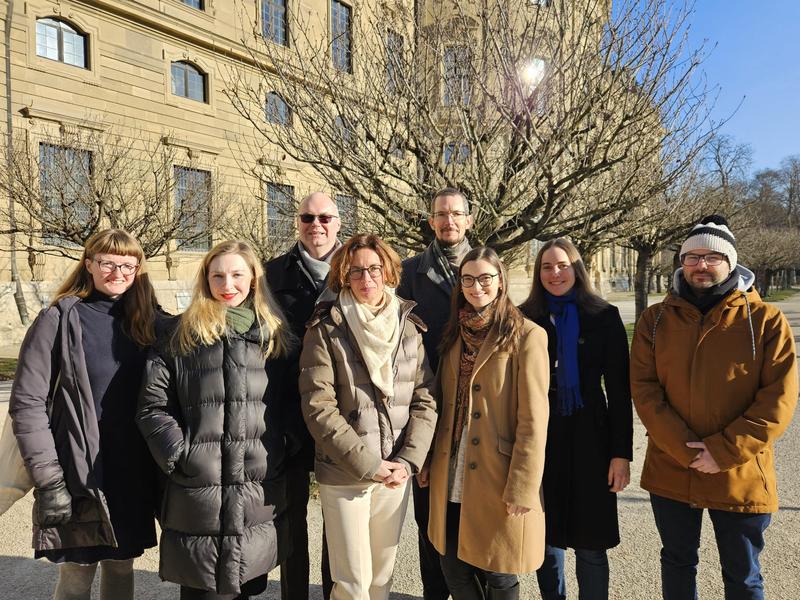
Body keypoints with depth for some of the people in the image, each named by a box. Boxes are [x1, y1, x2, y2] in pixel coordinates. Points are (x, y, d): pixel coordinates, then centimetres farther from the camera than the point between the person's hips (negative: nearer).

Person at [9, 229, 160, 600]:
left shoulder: (145, 322, 5)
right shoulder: (59, 319, -8)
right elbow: (27, 403, -10)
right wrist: (48, 480, -13)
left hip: (133, 478, 4)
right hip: (80, 478, -3)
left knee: (121, 570, 17)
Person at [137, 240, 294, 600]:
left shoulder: (274, 335, 9)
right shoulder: (181, 335, 2)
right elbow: (153, 405, -1)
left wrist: (290, 454, 3)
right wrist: (178, 455, -9)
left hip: (260, 496, 2)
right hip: (198, 495, -2)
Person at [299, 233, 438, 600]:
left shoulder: (408, 327, 4)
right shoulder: (326, 330, -8)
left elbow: (425, 401, 2)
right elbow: (319, 408, -13)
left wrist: (407, 461, -9)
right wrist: (369, 465, -14)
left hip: (395, 473, 4)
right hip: (343, 475, -3)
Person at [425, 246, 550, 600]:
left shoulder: (526, 336, -11)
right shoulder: (454, 334, 8)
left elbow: (533, 420, -14)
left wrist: (522, 488, -16)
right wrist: (428, 461, 8)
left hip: (498, 480, -5)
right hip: (452, 478, 5)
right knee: (454, 569, 14)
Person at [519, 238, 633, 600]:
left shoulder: (604, 317, -2)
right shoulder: (525, 318, 2)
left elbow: (619, 390, -2)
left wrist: (622, 452, -7)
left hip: (588, 437, -1)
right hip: (539, 437, 2)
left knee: (590, 544, 6)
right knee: (545, 537, 13)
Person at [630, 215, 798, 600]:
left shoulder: (766, 320, -6)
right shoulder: (655, 319, -1)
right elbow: (644, 390, -6)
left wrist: (724, 451, -17)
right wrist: (685, 450, -16)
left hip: (740, 477, -2)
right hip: (670, 472, 2)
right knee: (677, 563, 21)